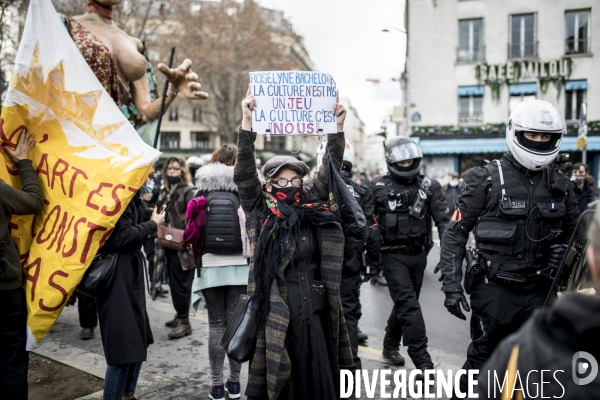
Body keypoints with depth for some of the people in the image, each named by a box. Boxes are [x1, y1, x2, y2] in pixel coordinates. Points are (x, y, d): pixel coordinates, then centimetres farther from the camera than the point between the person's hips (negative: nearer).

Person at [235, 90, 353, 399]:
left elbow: (330, 170, 6)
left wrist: (337, 128, -5)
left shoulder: (313, 208, 8)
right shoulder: (259, 211, 1)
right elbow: (243, 174, -10)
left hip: (316, 313, 3)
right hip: (275, 315, -3)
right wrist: (248, 123, -20)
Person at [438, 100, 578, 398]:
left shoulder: (560, 185, 8)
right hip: (495, 289, -4)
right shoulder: (487, 179, -7)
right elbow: (455, 233, -7)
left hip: (538, 291, 5)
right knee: (482, 361, 7)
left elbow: (572, 234, 21)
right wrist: (451, 285, -12)